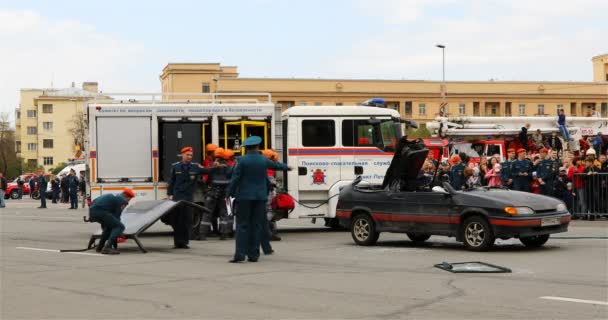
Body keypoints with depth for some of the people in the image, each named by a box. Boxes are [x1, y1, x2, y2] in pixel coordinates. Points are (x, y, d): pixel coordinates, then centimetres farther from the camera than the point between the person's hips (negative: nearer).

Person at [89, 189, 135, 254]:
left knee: (110, 224, 31)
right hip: (99, 211, -10)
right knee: (120, 226, -7)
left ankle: (100, 247, 34)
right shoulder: (122, 200, 2)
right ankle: (107, 248, -19)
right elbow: (117, 216, 2)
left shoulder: (114, 197, 29)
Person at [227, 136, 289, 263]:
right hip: (260, 197, 3)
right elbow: (276, 165, 24)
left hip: (244, 196, -3)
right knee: (256, 225, 7)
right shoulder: (264, 160, 5)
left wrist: (230, 194, -2)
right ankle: (253, 255, 8)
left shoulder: (242, 160, -7)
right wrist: (286, 167, 44)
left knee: (242, 225, -2)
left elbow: (235, 178, -9)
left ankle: (240, 254, -9)